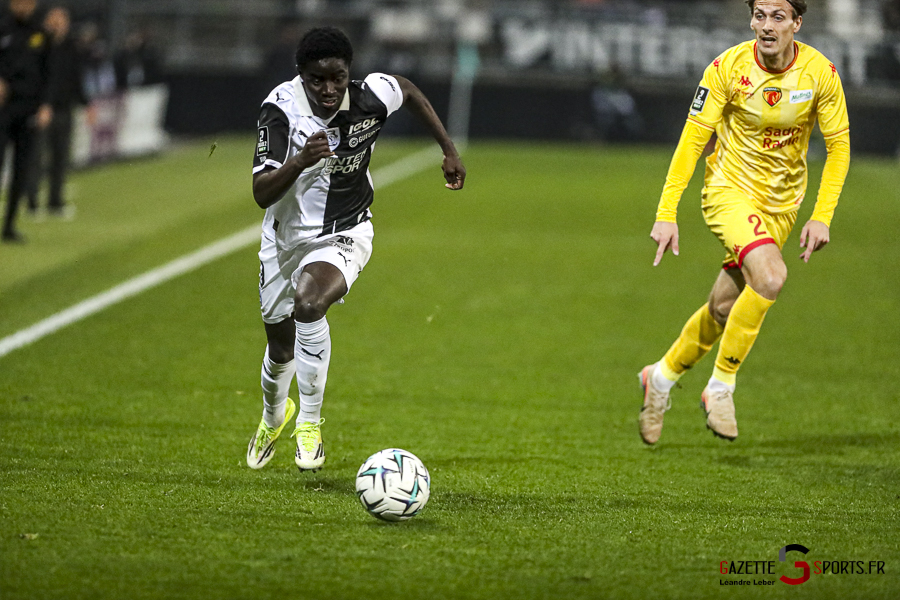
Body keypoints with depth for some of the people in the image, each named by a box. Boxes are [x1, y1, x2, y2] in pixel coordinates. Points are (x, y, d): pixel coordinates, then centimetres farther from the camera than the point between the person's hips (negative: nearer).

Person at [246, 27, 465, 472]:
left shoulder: (372, 97, -21)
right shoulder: (282, 107, -24)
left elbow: (409, 90, 6)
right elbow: (261, 194, -29)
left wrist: (449, 150, 12)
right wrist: (302, 160, -46)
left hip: (345, 235, -1)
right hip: (287, 233, 1)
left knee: (309, 305, -32)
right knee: (280, 346, 17)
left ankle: (309, 422, -18)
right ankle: (273, 417, 51)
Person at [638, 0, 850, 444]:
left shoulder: (821, 73, -10)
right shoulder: (727, 69, -17)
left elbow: (838, 146, -1)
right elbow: (692, 141, -12)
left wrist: (821, 217, -9)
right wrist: (666, 214, -17)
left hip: (781, 202, 4)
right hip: (729, 188, -4)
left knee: (724, 308, 8)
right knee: (770, 276, -28)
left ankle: (662, 378, 34)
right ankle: (720, 388, -13)